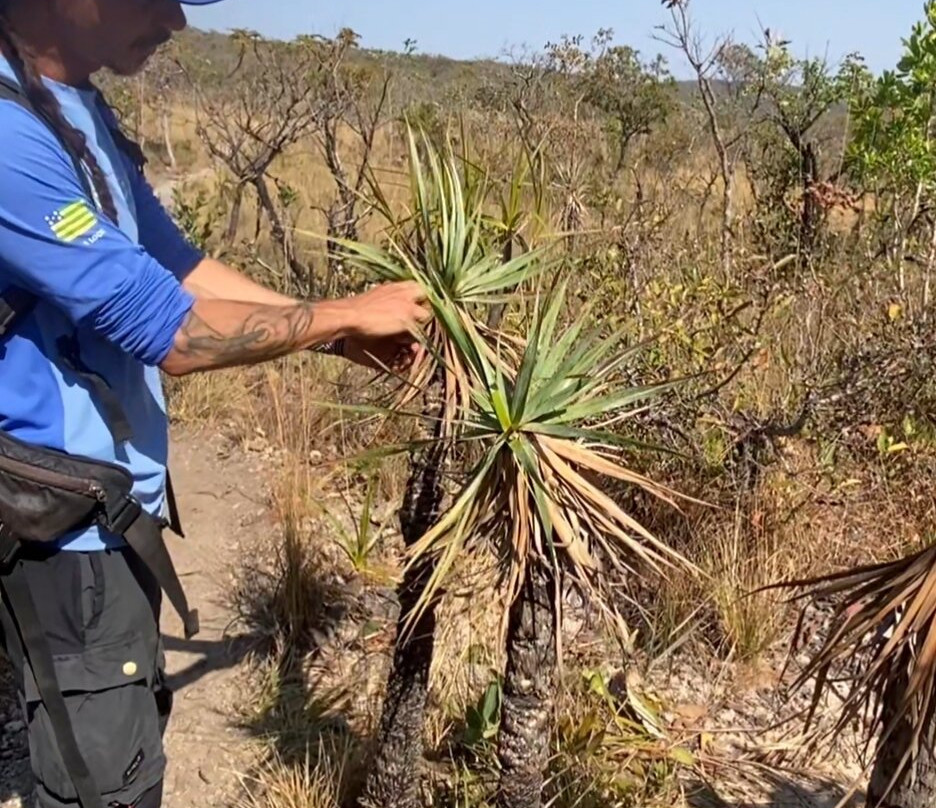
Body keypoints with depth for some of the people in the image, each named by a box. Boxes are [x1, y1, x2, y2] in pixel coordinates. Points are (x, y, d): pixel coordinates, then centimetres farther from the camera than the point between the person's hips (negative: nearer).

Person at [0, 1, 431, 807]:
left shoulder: (74, 107, 6)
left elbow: (177, 266, 11)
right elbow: (166, 330, -25)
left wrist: (346, 337, 4)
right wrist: (347, 314, -13)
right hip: (67, 517, -9)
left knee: (128, 727, 24)